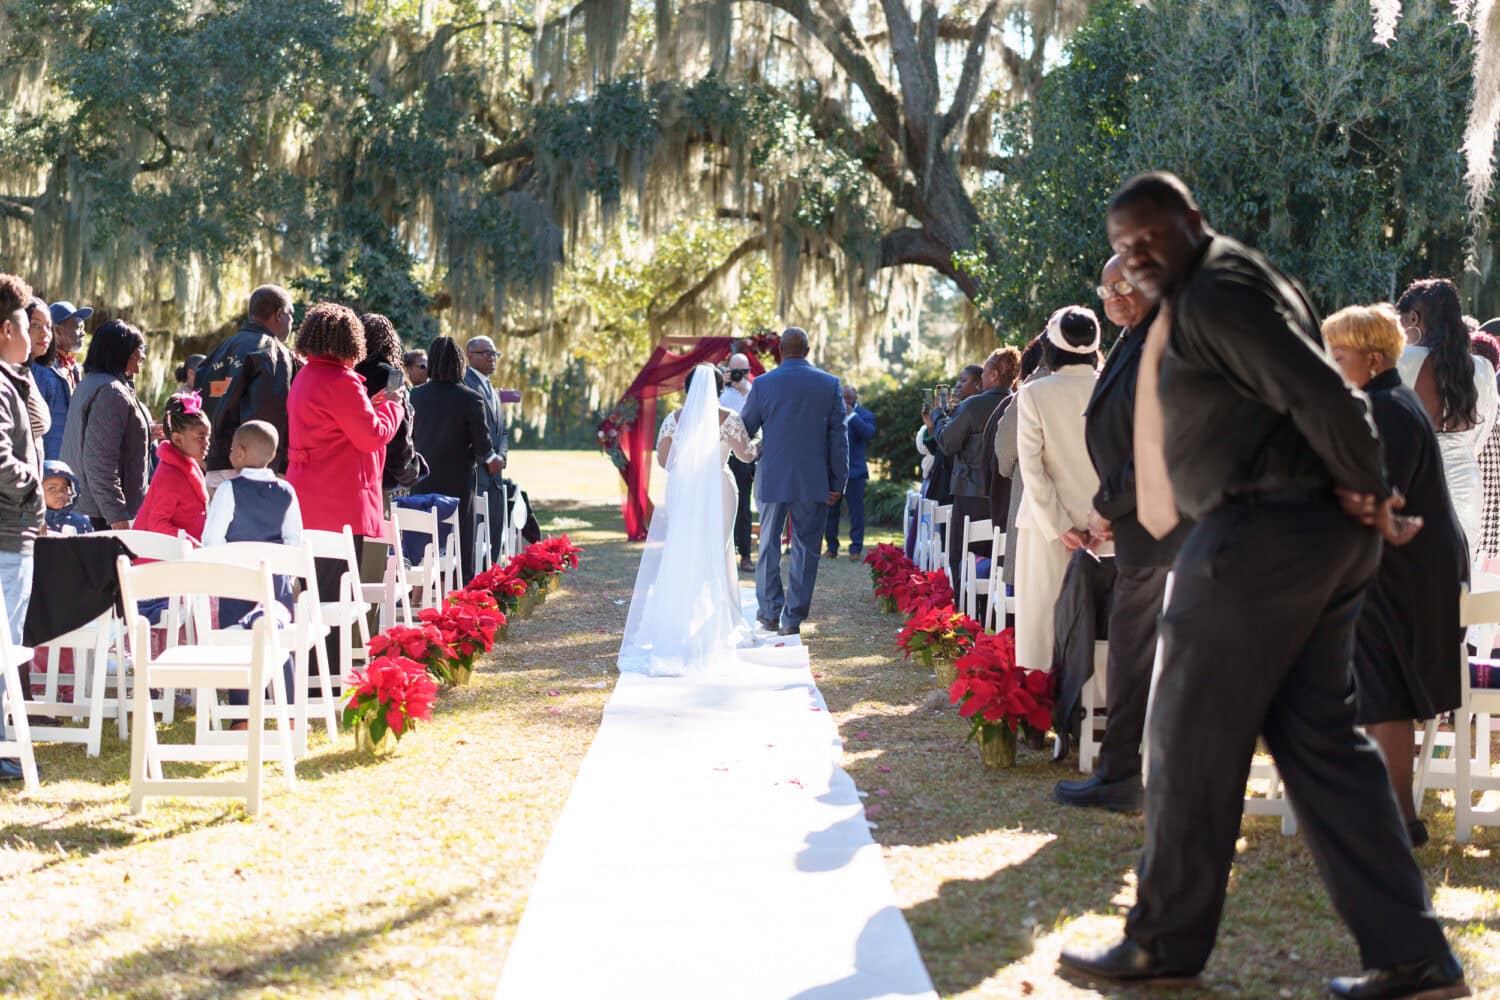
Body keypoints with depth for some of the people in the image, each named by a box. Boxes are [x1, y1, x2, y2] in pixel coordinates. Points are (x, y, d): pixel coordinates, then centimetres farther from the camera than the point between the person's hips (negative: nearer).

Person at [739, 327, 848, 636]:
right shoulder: (829, 384, -2)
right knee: (805, 549, 5)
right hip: (813, 482, 0)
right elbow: (839, 437, -2)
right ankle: (793, 618, 4)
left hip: (773, 479, 0)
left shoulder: (763, 384, -4)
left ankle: (769, 611, 16)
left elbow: (745, 429, 5)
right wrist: (838, 482, 2)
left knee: (769, 545, 15)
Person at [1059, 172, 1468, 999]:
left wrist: (1368, 490, -8)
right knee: (1317, 736, 11)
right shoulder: (1223, 285, 19)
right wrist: (1360, 500, 7)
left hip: (1261, 532, -10)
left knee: (1191, 739, 1)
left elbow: (1322, 396, -20)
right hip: (1321, 535, 10)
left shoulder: (1215, 295, -13)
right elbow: (1312, 394, 18)